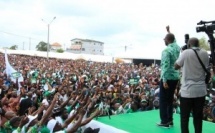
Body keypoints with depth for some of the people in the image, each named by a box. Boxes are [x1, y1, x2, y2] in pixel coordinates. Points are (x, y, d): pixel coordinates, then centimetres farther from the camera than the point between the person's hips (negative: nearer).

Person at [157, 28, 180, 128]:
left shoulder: (166, 51, -16)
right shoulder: (177, 48, 6)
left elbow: (165, 66, -23)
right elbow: (174, 40, 31)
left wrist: (164, 80, -24)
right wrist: (169, 32, 41)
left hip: (167, 78, -8)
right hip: (175, 77, 8)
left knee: (163, 100, 2)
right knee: (170, 99, 17)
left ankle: (165, 122, 5)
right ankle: (170, 120, 23)